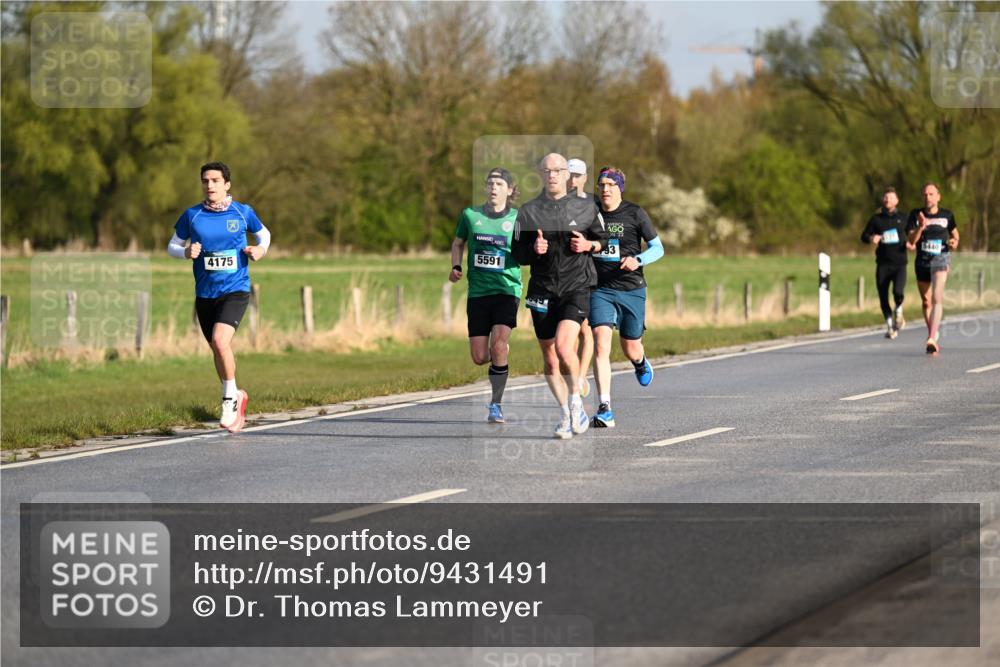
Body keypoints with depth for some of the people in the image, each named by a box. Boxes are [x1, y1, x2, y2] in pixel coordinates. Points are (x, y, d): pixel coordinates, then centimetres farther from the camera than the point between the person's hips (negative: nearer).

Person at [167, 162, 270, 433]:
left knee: (220, 340, -24)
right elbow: (172, 246, 10)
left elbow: (264, 234, 17)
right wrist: (186, 252, -11)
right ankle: (236, 399, 33)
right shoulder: (192, 216, 0)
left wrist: (260, 249, -5)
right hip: (205, 294, 3)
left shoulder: (243, 212, -1)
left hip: (235, 291, -3)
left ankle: (230, 398, -7)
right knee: (219, 350, 11)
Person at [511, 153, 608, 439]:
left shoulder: (585, 207, 4)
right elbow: (518, 253, 9)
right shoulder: (528, 211, 6)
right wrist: (534, 250, -12)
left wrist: (589, 245, -6)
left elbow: (603, 238, 15)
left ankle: (575, 399, 0)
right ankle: (567, 415, 21)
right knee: (550, 359, 6)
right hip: (542, 290, 3)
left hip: (576, 287, -3)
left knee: (564, 346, -23)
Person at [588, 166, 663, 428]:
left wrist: (637, 260, -17)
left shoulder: (635, 214, -4)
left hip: (631, 289, 0)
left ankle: (641, 362, 52)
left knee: (631, 349, 11)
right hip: (600, 289, 0)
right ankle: (604, 408, -21)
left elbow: (658, 248, 1)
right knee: (601, 345, -18)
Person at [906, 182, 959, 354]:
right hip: (922, 261, 3)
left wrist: (955, 242, 0)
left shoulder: (947, 215, 2)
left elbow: (954, 231, 21)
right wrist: (920, 227, -24)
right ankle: (934, 336, 30)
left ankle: (932, 339, -29)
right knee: (926, 302, 12)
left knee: (937, 298, -20)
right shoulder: (916, 215, 2)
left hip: (940, 258, -3)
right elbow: (911, 240, -7)